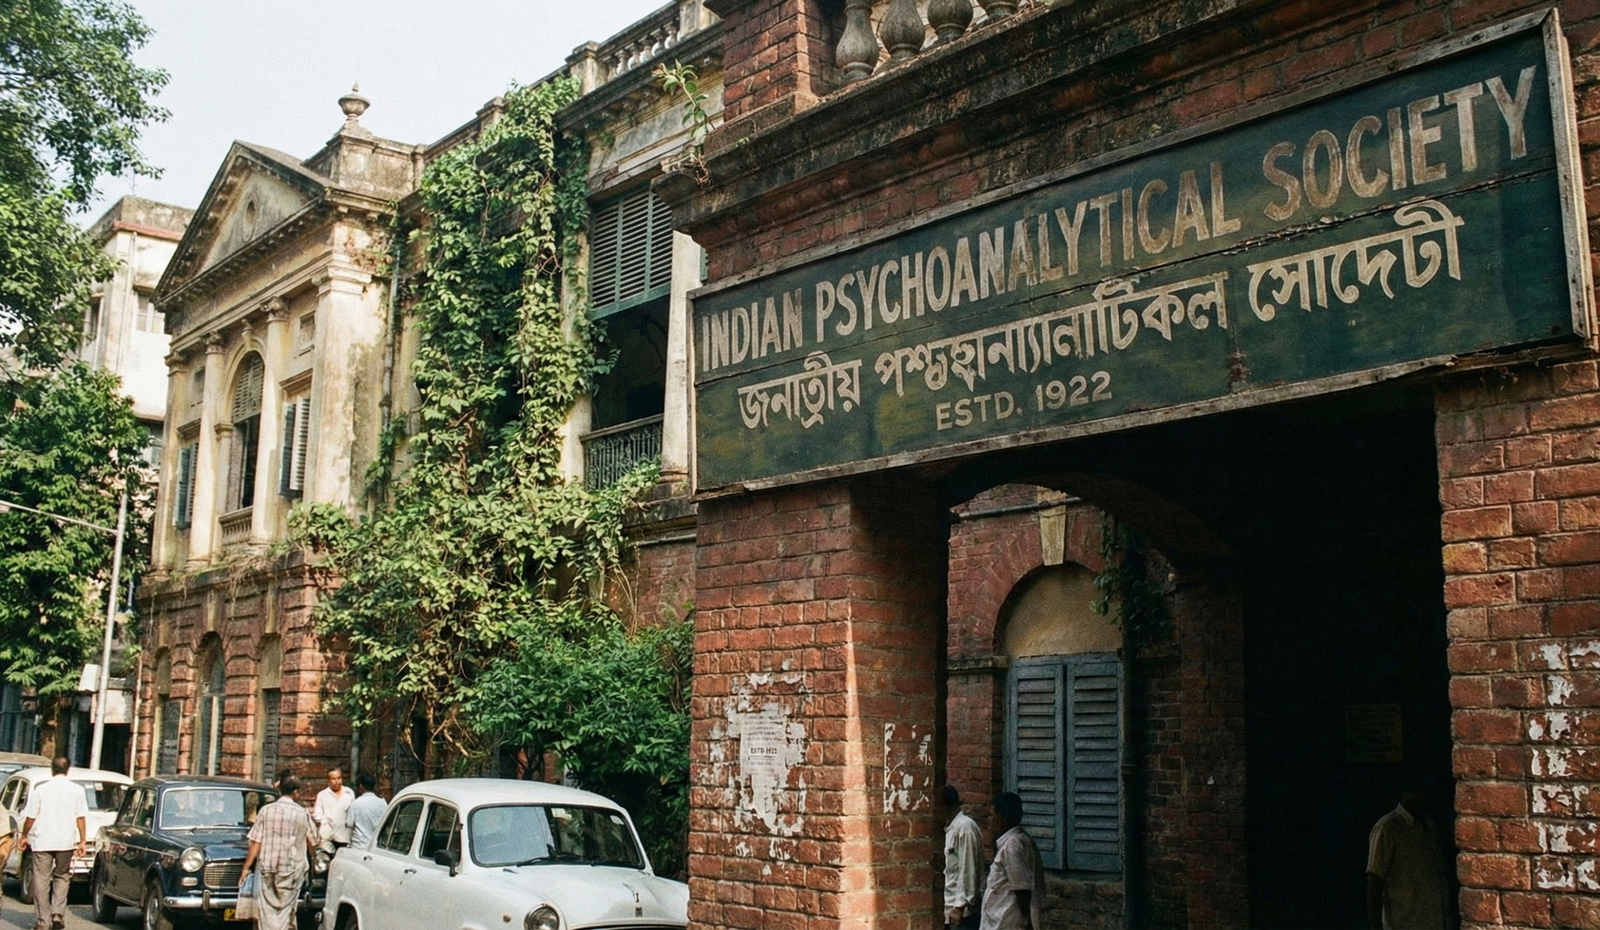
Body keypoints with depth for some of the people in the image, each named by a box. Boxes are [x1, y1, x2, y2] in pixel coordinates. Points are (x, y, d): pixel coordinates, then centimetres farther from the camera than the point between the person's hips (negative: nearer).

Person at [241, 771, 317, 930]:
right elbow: (312, 844, 8)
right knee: (285, 910, 6)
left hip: (267, 868, 1)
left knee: (267, 910, 7)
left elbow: (256, 843, -4)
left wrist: (246, 867, 4)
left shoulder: (266, 810, -1)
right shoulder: (302, 813, -1)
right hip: (291, 870, -1)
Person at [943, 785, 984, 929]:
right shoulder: (951, 828, 16)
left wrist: (960, 906, -19)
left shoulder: (965, 827, -13)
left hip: (961, 908, -9)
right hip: (950, 906, 9)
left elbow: (967, 870, -17)